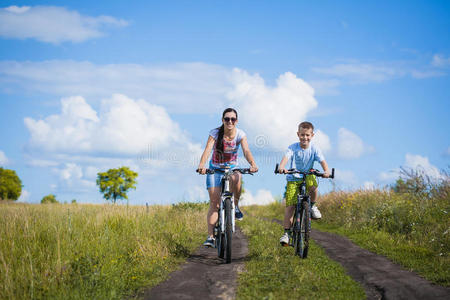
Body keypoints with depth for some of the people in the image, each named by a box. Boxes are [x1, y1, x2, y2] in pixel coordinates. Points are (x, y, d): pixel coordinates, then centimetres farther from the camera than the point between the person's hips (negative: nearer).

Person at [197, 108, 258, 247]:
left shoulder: (240, 134, -13)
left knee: (236, 178, -37)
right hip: (215, 169, 0)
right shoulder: (215, 133, -16)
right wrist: (201, 165, -50)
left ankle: (236, 206, -13)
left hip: (232, 167, 0)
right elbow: (207, 150, -31)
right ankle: (210, 236, -6)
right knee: (214, 202, -10)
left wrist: (252, 164, -49)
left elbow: (246, 151, -28)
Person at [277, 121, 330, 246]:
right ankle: (286, 233, -6)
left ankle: (312, 206, -6)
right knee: (290, 205, -11)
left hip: (308, 176, 1)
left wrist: (326, 171, -39)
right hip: (293, 179, -1)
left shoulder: (314, 149, -5)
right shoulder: (293, 147, -8)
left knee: (312, 185, -35)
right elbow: (286, 157, -25)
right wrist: (281, 167, -47)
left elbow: (322, 161, -17)